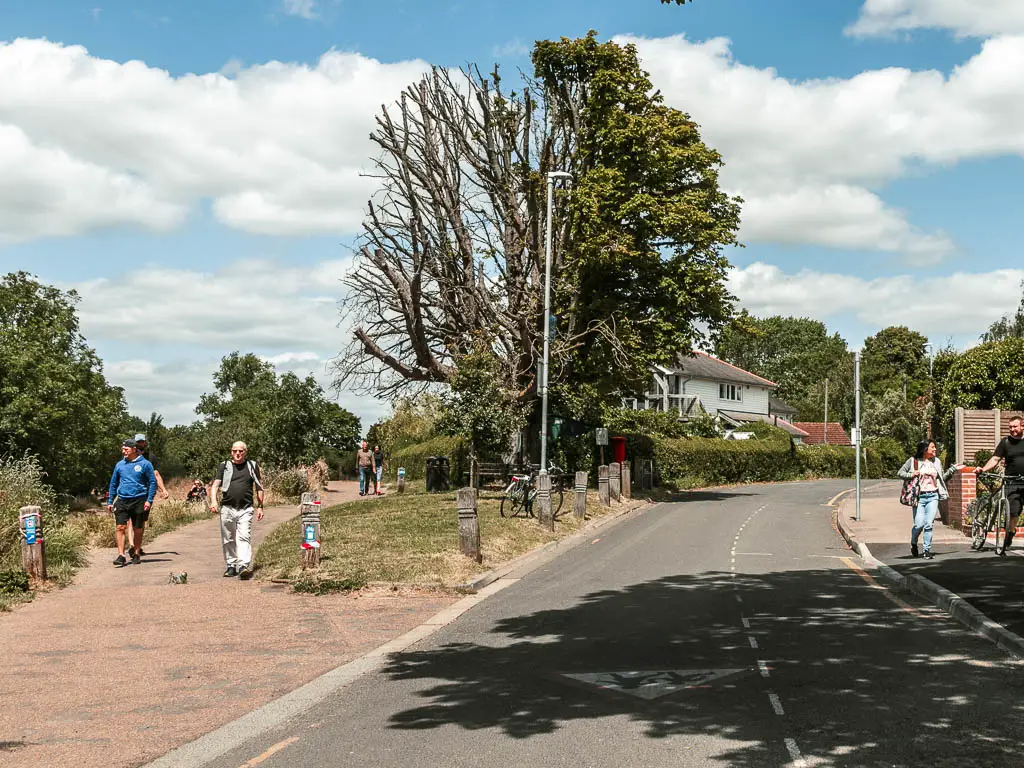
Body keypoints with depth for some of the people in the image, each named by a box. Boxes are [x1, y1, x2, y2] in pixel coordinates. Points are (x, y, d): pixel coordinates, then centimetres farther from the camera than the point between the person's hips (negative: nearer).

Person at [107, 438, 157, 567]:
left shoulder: (144, 464, -2)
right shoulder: (120, 465, 10)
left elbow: (153, 482, -1)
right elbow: (113, 483, 17)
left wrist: (149, 500, -9)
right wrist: (110, 502, 12)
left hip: (139, 501, -2)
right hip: (122, 501, 2)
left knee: (138, 530, 7)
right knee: (120, 528, -10)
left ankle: (136, 554, 21)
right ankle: (121, 556, -10)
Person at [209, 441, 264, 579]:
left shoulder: (252, 466, 9)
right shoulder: (224, 466, 8)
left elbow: (259, 487, 13)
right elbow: (215, 485, 2)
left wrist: (260, 507, 9)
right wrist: (213, 501, -15)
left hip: (245, 509, -2)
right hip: (227, 508, 2)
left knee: (244, 537, -14)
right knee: (228, 540, 9)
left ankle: (244, 566, -22)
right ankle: (231, 566, 21)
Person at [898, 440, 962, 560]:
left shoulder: (937, 461, 13)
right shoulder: (913, 461, 1)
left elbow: (943, 478, 18)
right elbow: (901, 473, 4)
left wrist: (953, 469, 10)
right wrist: (911, 475, -14)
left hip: (933, 496, 3)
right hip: (919, 496, -3)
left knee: (929, 524, -5)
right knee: (919, 524, -7)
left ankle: (927, 550, 4)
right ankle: (913, 543, 23)